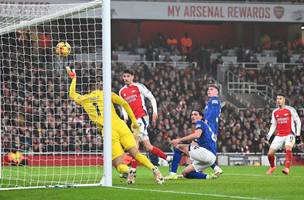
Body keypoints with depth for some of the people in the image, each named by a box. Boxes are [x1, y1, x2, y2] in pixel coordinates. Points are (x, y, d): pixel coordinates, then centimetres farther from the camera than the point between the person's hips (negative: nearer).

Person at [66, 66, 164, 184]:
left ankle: (129, 171, -33)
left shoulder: (83, 100, 17)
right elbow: (124, 104, 7)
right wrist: (134, 121, 13)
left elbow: (72, 94, 39)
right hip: (120, 125, 1)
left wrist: (73, 78, 53)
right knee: (136, 154, 2)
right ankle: (153, 168, -25)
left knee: (118, 165, 1)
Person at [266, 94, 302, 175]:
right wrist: (269, 135, 3)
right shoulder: (275, 112, 9)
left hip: (289, 134, -4)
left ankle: (287, 168, -33)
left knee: (288, 148, -33)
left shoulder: (290, 110, -4)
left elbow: (298, 122, 1)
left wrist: (298, 135, -3)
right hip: (279, 135, 4)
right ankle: (272, 167, 24)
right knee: (270, 153, -4)